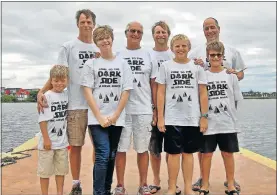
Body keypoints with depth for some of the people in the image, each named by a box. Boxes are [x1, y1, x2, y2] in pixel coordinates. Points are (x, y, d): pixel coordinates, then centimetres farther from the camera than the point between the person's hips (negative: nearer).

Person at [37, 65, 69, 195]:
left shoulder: (67, 95, 2)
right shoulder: (47, 96, -12)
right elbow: (42, 120, -13)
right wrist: (46, 139, -14)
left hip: (62, 141, 5)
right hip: (48, 141, -5)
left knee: (61, 169, 15)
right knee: (45, 170, 7)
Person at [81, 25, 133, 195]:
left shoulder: (122, 64, 7)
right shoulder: (91, 64, 3)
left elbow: (126, 91, 2)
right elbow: (87, 91, -3)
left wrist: (115, 116, -7)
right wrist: (100, 117, -11)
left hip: (117, 119, 2)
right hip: (97, 119, -2)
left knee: (111, 156, 11)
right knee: (102, 156, -11)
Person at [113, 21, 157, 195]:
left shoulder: (148, 55, 9)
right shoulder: (118, 55, 7)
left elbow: (153, 84, 10)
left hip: (144, 109, 1)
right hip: (121, 109, 0)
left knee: (143, 149, 8)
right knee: (121, 148, 4)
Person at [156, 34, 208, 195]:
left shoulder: (197, 66, 6)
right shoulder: (166, 66, 4)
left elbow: (203, 93, 5)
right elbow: (161, 93, 2)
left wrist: (204, 116, 0)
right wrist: (160, 117, -3)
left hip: (193, 118, 1)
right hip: (172, 119, -1)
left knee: (188, 153, 9)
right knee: (173, 153, 4)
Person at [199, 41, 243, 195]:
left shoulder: (231, 75, 5)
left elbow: (237, 99, 9)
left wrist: (228, 113, 5)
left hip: (228, 123, 1)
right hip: (208, 124, -1)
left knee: (228, 153, 10)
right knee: (207, 154, 5)